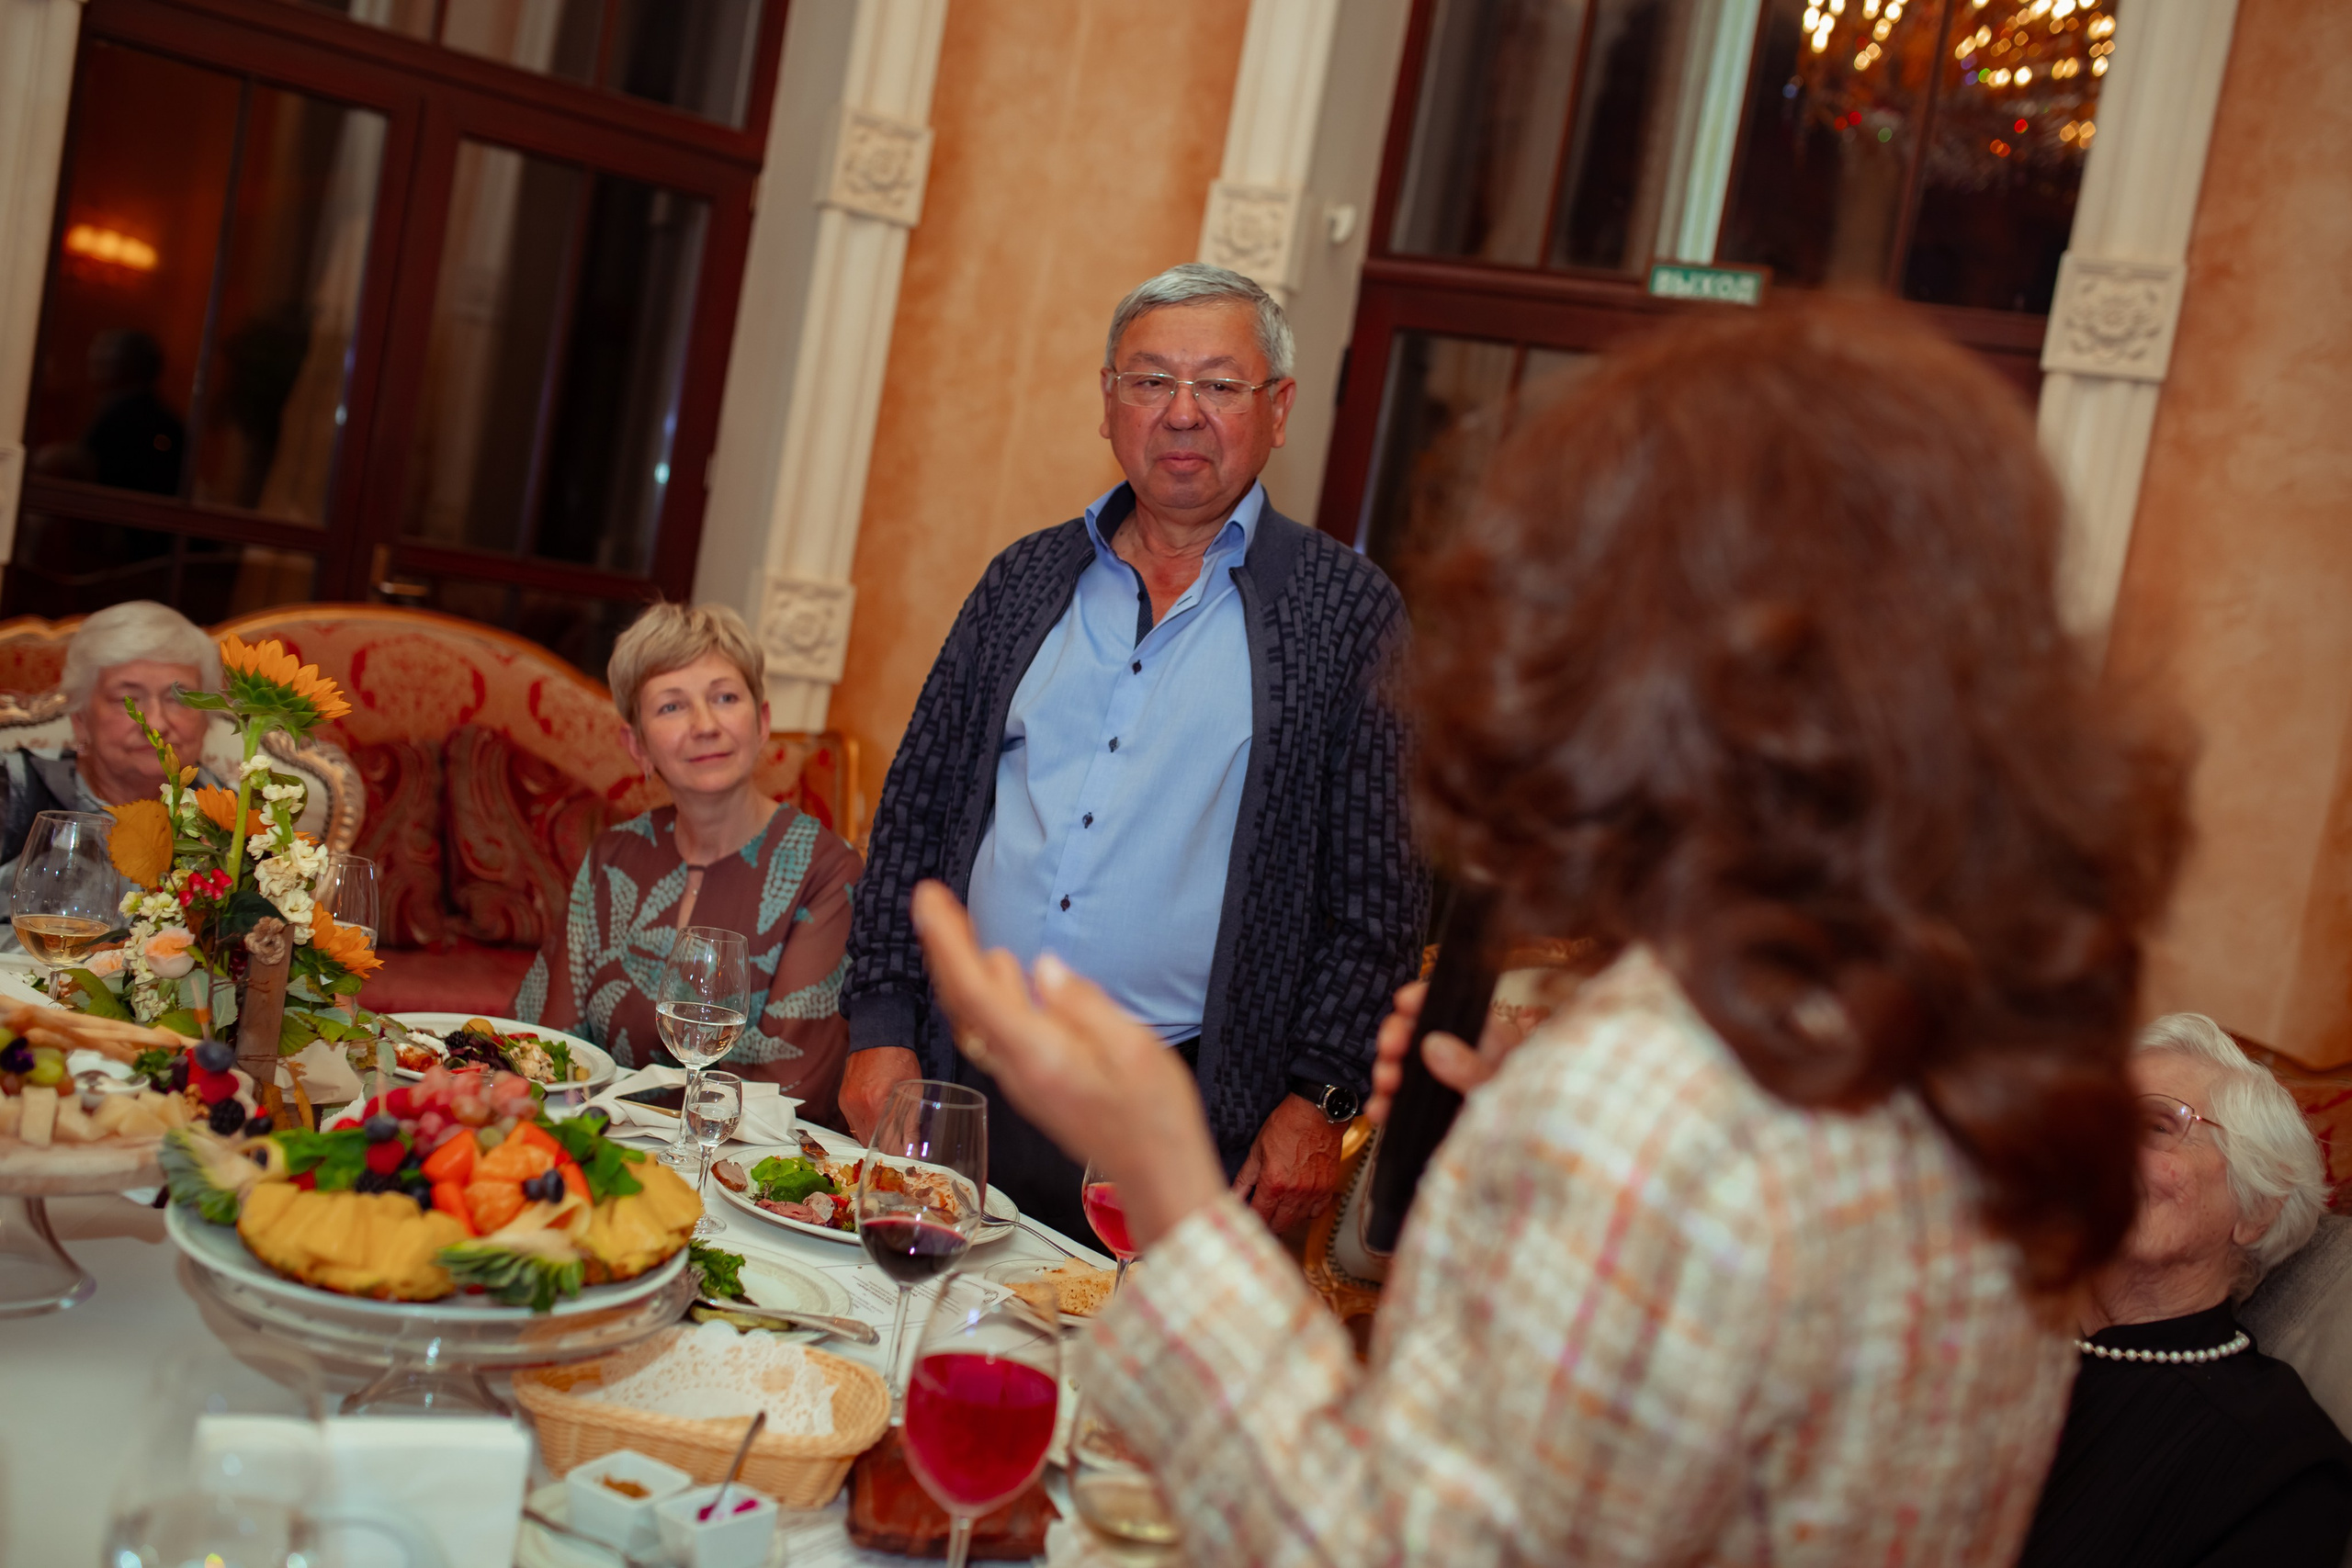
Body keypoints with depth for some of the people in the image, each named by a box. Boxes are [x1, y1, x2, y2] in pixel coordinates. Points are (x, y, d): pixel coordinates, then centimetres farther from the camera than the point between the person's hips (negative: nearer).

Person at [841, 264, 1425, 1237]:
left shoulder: (1348, 611, -1)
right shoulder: (1025, 580, 9)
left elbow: (1382, 889, -3)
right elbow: (915, 808, 11)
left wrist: (1318, 1100, -8)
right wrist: (881, 1026, 4)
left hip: (1179, 1124, -3)